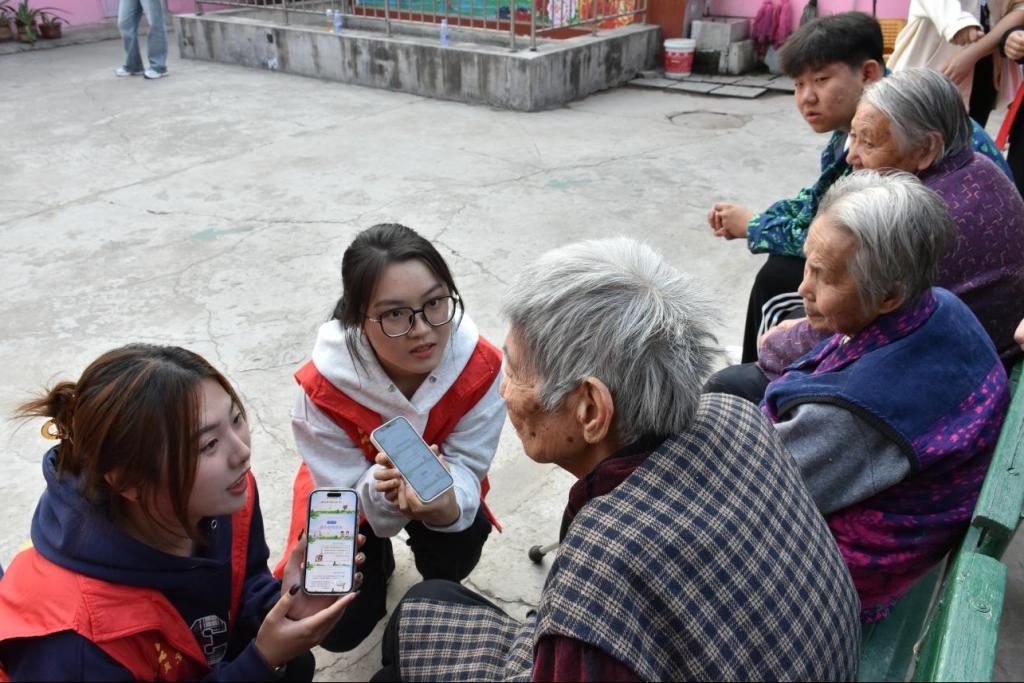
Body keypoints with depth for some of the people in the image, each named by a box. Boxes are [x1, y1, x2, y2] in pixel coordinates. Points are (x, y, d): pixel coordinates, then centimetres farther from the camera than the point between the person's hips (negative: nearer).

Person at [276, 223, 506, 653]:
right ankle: (378, 560, 25)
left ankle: (437, 589, 8)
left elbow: (465, 466, -25)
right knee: (339, 631, -10)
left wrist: (445, 501, -50)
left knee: (462, 535, -32)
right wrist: (383, 491, -49)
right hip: (356, 492, 0)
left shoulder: (479, 366, -32)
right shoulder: (325, 385, -34)